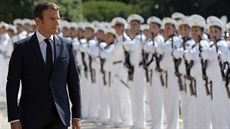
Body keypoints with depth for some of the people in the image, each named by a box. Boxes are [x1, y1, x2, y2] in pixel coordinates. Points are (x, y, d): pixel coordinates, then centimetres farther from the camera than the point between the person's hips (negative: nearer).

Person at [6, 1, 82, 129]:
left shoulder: (66, 45, 6)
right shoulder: (22, 47, -1)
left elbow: (73, 82, 9)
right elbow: (12, 84, -2)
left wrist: (77, 115, 4)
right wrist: (14, 118, -8)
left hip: (59, 118, 1)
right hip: (31, 117, -1)